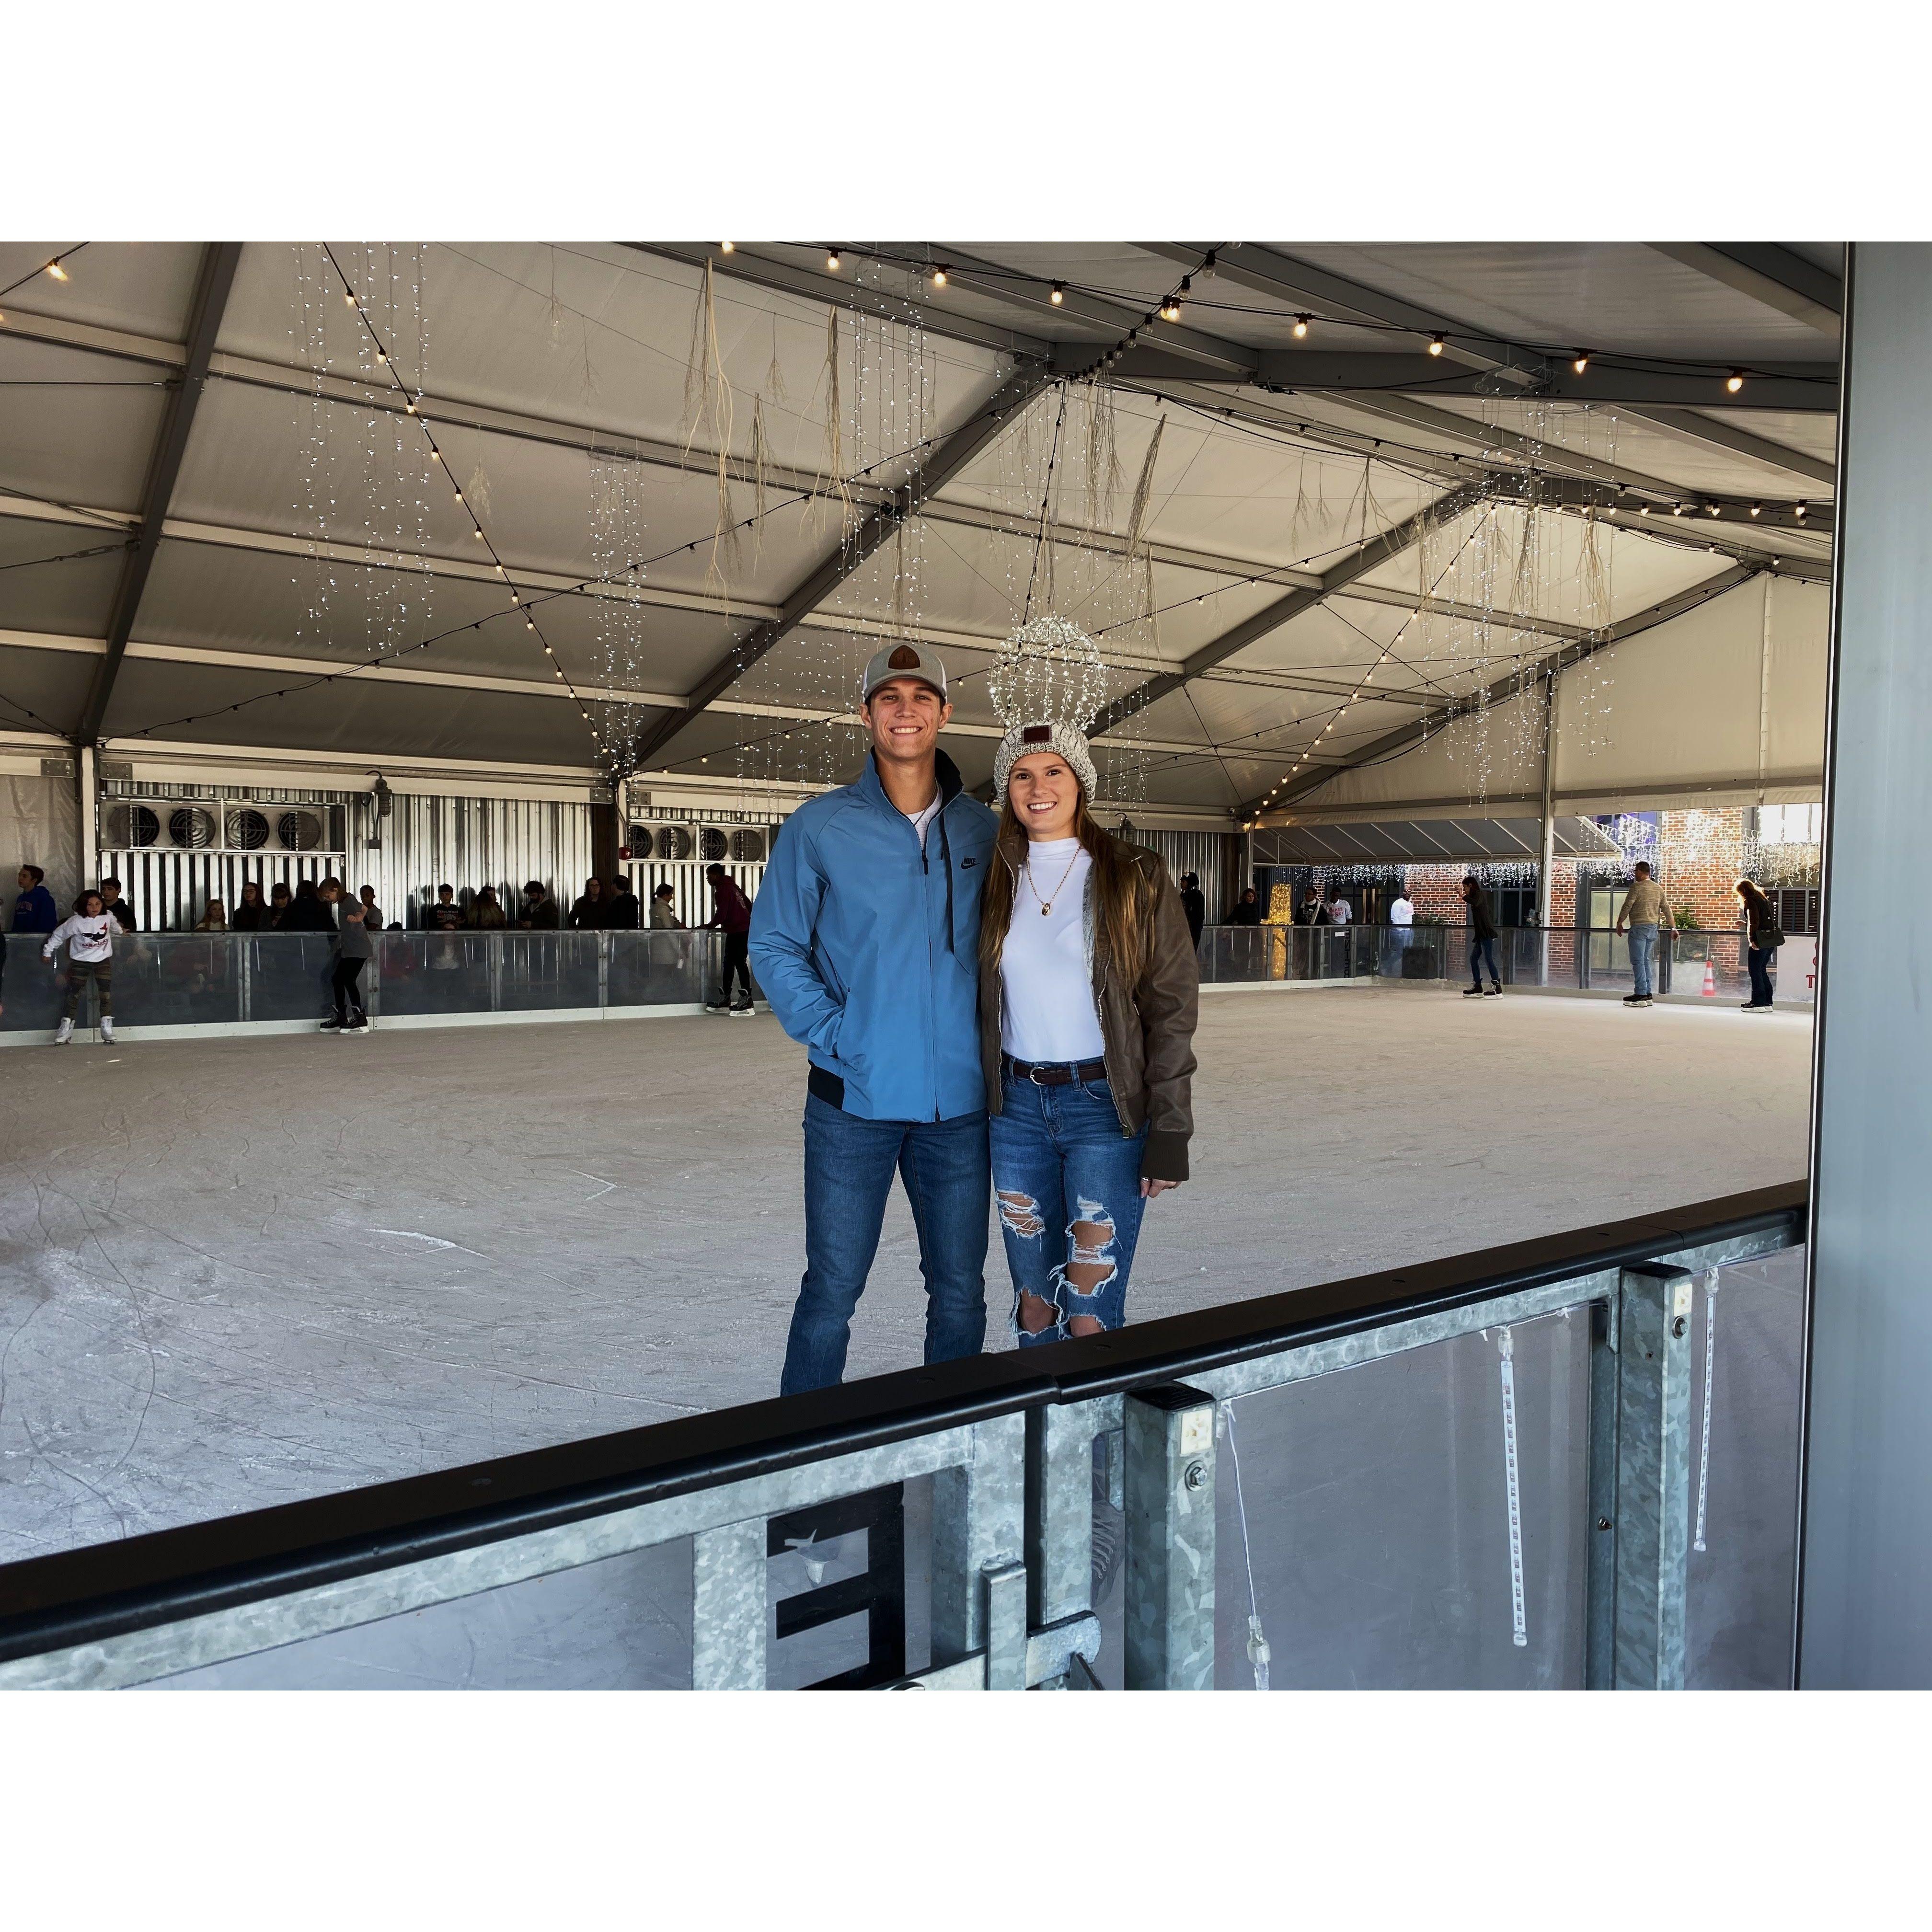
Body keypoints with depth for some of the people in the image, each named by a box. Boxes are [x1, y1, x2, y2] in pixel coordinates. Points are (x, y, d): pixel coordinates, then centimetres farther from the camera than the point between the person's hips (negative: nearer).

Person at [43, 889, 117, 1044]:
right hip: (80, 961, -2)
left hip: (103, 960, 2)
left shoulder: (108, 917, -7)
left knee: (106, 993, -5)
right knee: (74, 994, 1)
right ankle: (66, 1029, 9)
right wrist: (48, 951, 6)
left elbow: (115, 926, 18)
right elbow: (59, 935, -3)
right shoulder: (76, 921, -16)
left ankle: (107, 1029, 0)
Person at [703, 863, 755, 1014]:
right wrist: (749, 921, 30)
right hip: (745, 927, 10)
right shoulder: (732, 887, 17)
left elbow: (721, 914, -19)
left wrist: (709, 926, -7)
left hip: (738, 931, -10)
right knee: (729, 962, 12)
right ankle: (725, 997, 16)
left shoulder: (722, 890, -12)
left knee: (740, 963, -10)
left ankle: (746, 999, -11)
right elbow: (748, 904, 23)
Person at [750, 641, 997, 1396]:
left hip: (959, 1099, 3)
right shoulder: (820, 826, -2)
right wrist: (830, 1031, -9)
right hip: (854, 1099, -2)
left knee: (960, 1291, 13)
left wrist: (993, 1035, 2)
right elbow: (774, 944, 1)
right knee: (832, 1289, 6)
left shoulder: (982, 830, 5)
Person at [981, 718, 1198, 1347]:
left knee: (1090, 1315, -5)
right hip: (1016, 1106, 4)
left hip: (1106, 1106, -3)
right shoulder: (995, 882, 7)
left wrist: (1170, 1134, -9)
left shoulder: (1135, 878, -3)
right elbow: (979, 1004, 11)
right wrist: (973, 1110, 7)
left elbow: (1172, 1008, -5)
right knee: (1034, 1305, 11)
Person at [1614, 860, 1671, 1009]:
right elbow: (1666, 909, 16)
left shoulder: (1637, 887, -10)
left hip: (1639, 928, -8)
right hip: (1653, 927, 8)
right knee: (1646, 961, 13)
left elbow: (1627, 906, -10)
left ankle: (1640, 995, -10)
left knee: (1638, 961, -6)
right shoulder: (1659, 888, 12)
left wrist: (1619, 923, 2)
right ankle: (1647, 994, 12)